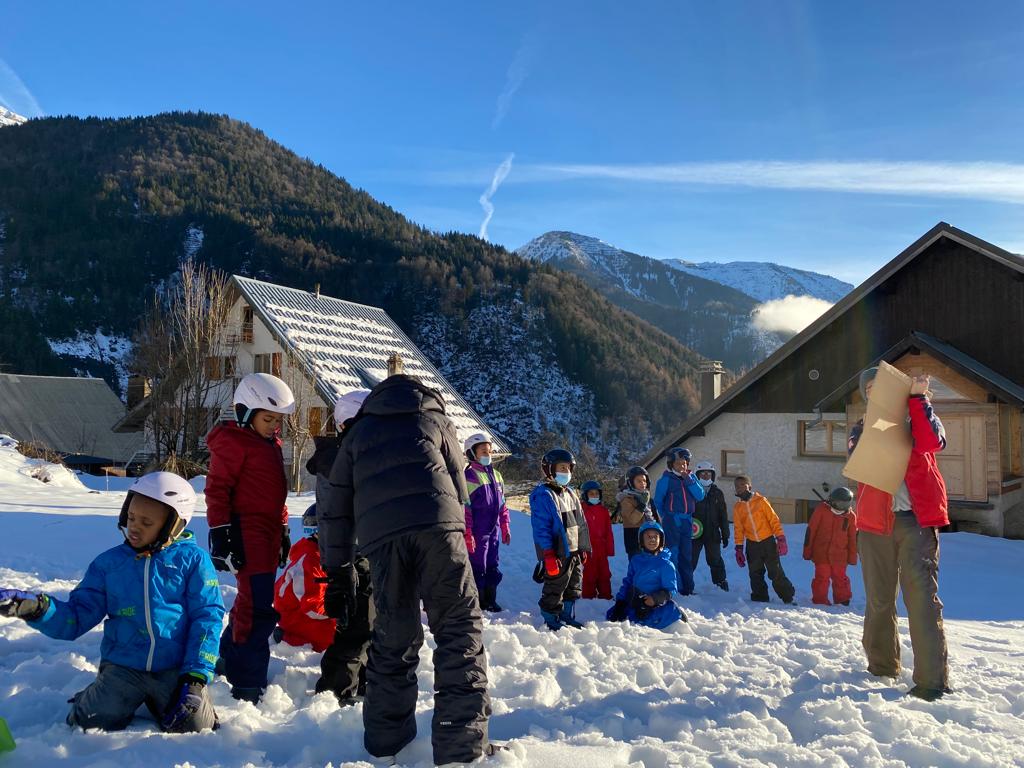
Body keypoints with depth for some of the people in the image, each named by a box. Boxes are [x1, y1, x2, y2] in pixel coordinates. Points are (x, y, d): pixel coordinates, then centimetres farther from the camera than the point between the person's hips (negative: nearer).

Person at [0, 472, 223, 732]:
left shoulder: (192, 559, -2)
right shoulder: (109, 562, 7)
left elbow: (207, 617, -5)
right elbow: (77, 618, 5)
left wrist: (196, 677, -12)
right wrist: (37, 608, -15)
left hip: (176, 669, -2)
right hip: (123, 668, 2)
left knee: (196, 729, -18)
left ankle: (157, 701, 15)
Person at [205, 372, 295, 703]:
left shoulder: (270, 444, 17)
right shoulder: (232, 442, -9)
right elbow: (217, 490, -13)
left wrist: (283, 530, 24)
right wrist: (221, 535, -17)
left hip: (268, 536, 9)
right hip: (247, 536, -9)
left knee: (252, 602, 18)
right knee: (259, 610, -10)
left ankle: (228, 660, 35)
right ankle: (248, 685, -3)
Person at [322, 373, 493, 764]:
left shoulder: (358, 431, 29)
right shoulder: (435, 419, 26)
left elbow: (337, 505, 25)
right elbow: (459, 488, 21)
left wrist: (338, 571, 29)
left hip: (380, 534, 2)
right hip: (436, 526, -2)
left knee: (393, 635, 14)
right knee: (459, 627, 3)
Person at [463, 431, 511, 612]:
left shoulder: (496, 475, 12)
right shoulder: (469, 476, -11)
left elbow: (502, 505, 18)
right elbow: (464, 508, -14)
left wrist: (505, 528, 17)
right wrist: (467, 534, -17)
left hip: (493, 531, 7)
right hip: (477, 533, -7)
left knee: (492, 568, 13)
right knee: (478, 568, -1)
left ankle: (490, 601, 24)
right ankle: (477, 604, 9)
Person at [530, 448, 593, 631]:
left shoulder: (570, 493, 13)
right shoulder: (542, 495, -14)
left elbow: (581, 523, 19)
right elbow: (541, 528, -19)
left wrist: (583, 548, 16)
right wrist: (548, 554, -23)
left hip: (574, 551, 9)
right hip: (558, 554, -9)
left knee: (574, 587, 17)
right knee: (554, 588, 0)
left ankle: (567, 617, 30)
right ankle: (551, 620, 13)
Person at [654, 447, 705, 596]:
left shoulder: (691, 477, 9)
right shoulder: (666, 479, -5)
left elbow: (700, 496, -4)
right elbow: (658, 501, 0)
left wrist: (689, 480, -12)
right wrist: (667, 517, 2)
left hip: (687, 521, 5)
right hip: (672, 521, -5)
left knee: (686, 555, 10)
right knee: (673, 555, -7)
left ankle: (687, 588, 16)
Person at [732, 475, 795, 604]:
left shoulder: (760, 501, -5)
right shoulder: (737, 507, 5)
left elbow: (774, 519, -5)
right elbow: (738, 529, 11)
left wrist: (781, 538, -10)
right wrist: (739, 548, 8)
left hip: (768, 541, -3)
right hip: (752, 544, 3)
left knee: (776, 573, -3)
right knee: (756, 574, 7)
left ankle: (788, 598, 9)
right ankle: (759, 599, 17)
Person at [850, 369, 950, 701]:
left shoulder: (915, 416, 10)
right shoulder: (861, 429, 15)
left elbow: (932, 442, -13)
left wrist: (917, 397, -11)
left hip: (916, 519, -2)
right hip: (875, 522, 3)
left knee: (921, 596, -11)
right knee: (878, 599, 8)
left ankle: (932, 680, -8)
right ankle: (882, 667, 24)